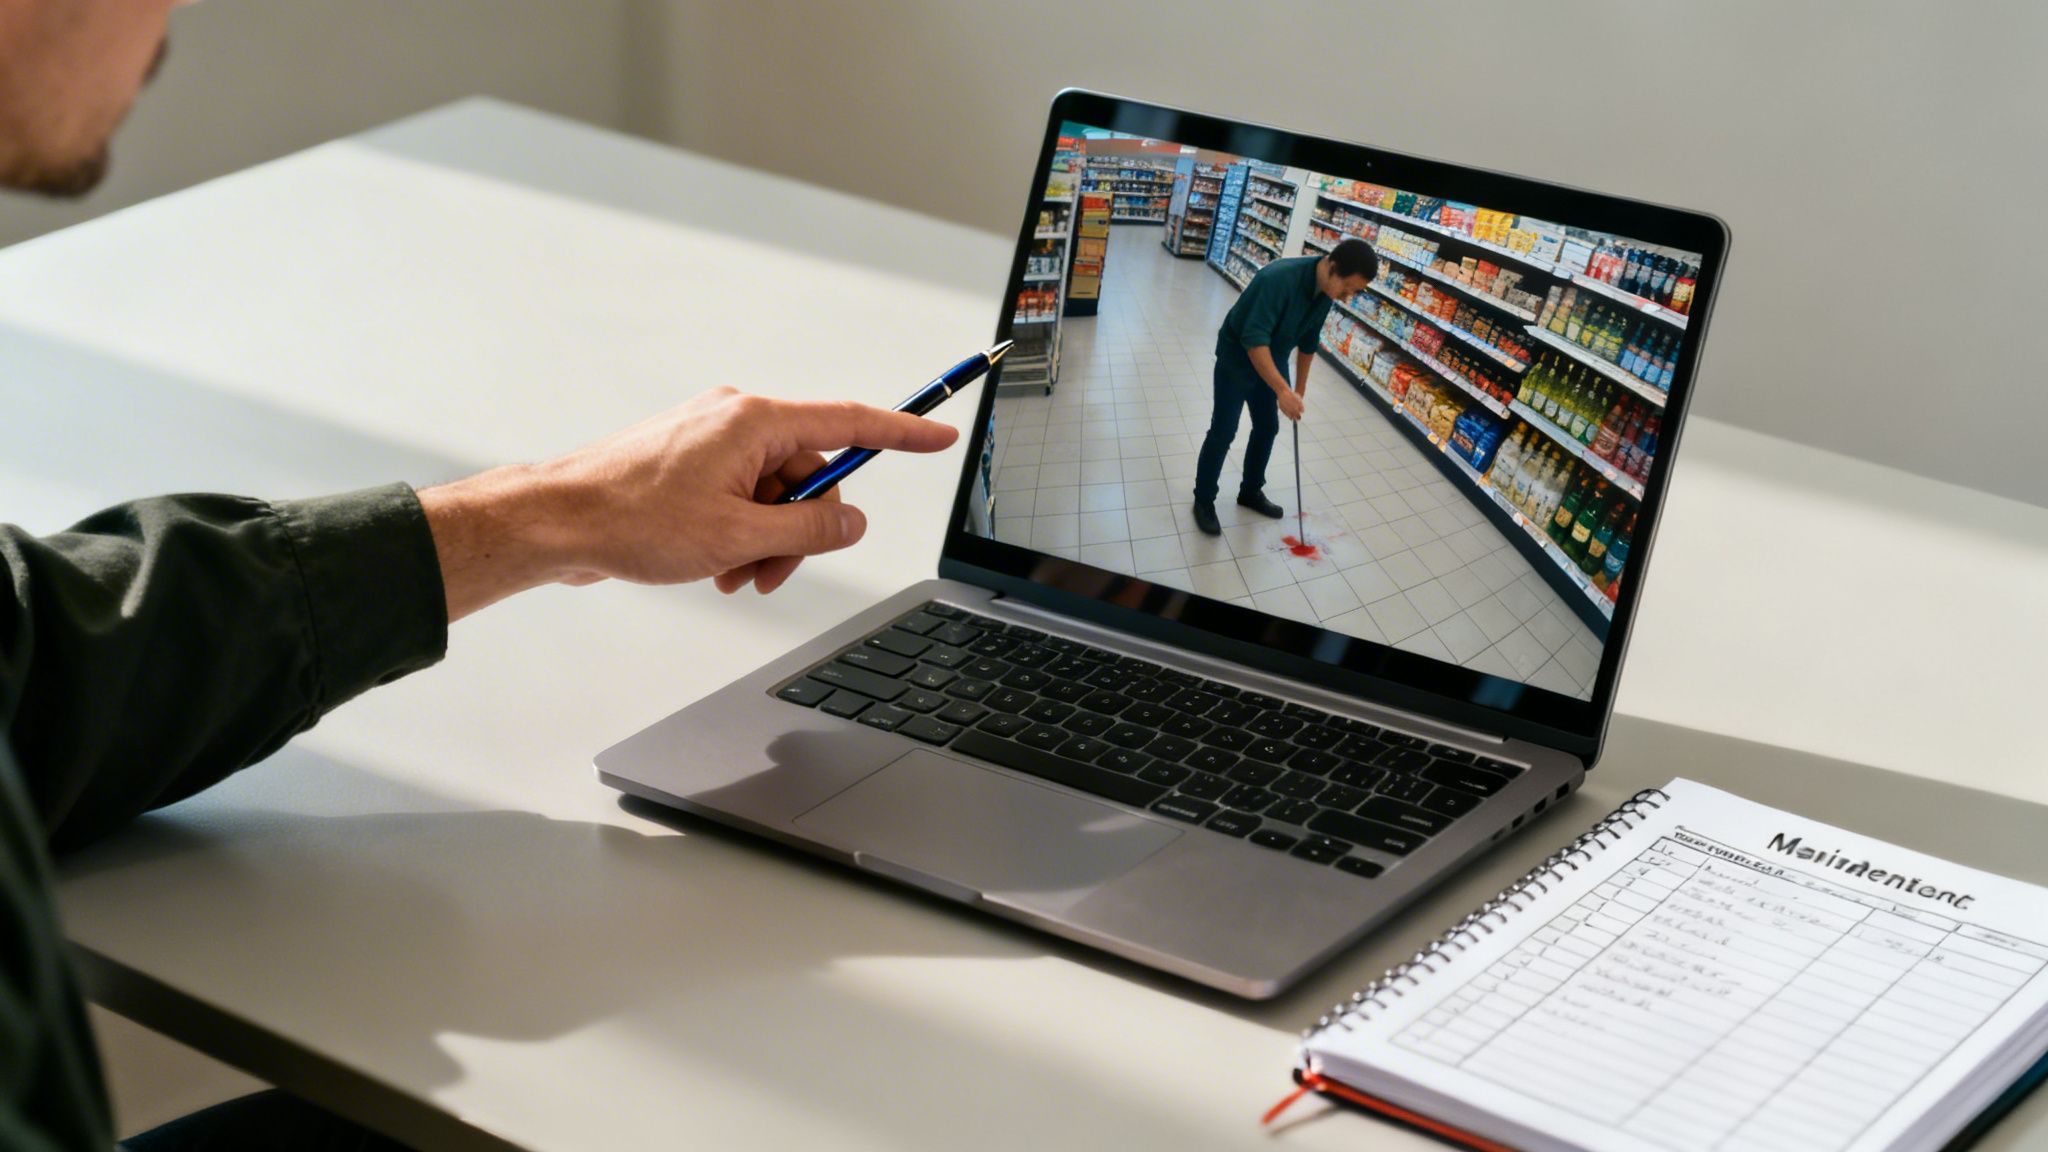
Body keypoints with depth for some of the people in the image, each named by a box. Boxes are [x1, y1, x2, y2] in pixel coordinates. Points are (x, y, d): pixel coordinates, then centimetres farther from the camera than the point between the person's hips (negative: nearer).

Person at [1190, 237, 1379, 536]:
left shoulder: (1327, 290, -13)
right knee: (1223, 431, -2)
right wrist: (1282, 391, -43)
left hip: (1272, 358, 7)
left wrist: (1300, 389, 13)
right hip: (1237, 355, -7)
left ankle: (1251, 491, 34)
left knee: (1267, 428, 15)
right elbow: (1253, 340, -39)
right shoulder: (1279, 279, -38)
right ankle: (1204, 500, 13)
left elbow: (1308, 341, 4)